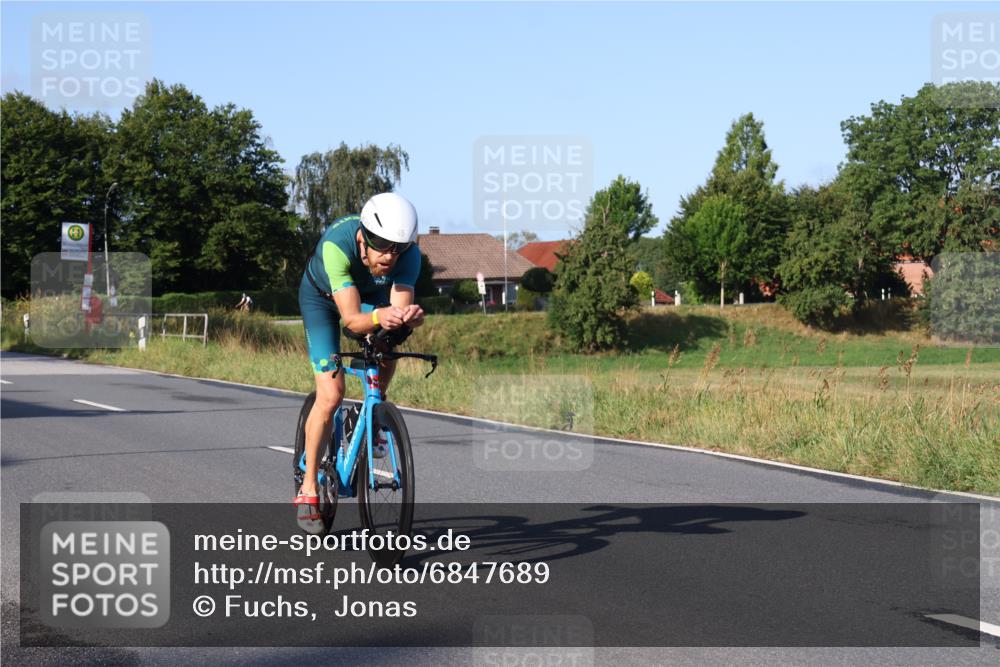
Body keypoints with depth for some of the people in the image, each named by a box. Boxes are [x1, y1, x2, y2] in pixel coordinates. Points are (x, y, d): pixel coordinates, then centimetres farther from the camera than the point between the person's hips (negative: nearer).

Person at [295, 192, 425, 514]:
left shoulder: (409, 252, -33)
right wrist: (379, 316, -67)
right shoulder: (336, 245, -43)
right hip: (322, 295, -3)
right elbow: (352, 319, -46)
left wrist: (409, 316, -63)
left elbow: (399, 306, -40)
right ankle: (308, 488, -2)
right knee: (331, 395, -15)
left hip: (370, 293, 3)